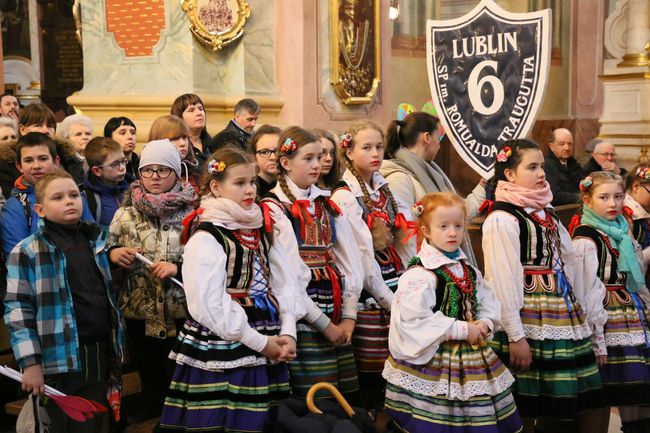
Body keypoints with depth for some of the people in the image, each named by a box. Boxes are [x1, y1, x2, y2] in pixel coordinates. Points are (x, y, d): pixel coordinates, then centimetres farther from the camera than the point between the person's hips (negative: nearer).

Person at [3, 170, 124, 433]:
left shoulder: (98, 241, 10)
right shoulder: (27, 253, -8)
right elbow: (17, 310, -10)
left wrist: (116, 348, 17)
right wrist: (30, 363, -15)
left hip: (101, 354, 5)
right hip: (61, 360, -5)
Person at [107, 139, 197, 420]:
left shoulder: (194, 212, -3)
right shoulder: (125, 214, 6)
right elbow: (103, 257, 14)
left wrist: (178, 267, -19)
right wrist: (113, 253, -8)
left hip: (184, 316, -3)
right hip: (140, 318, 3)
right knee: (151, 387, 14)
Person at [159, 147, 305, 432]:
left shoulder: (261, 230, 11)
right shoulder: (206, 238, -11)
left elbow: (285, 284, 7)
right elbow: (210, 305, -17)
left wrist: (288, 333, -7)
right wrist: (259, 342, -13)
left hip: (268, 348, 6)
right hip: (223, 351, -6)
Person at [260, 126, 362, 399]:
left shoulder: (328, 205, 13)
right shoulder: (274, 209, -6)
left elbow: (350, 263, 9)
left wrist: (349, 316, -2)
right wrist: (324, 324, -10)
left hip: (336, 322, 6)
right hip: (303, 322, -6)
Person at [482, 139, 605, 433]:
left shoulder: (546, 214, 14)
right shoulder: (502, 219, -12)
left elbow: (567, 268, 17)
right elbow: (502, 282, -16)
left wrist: (577, 310, 13)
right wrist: (515, 336, -17)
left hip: (562, 318, 8)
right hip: (528, 322, -8)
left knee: (556, 409, 11)